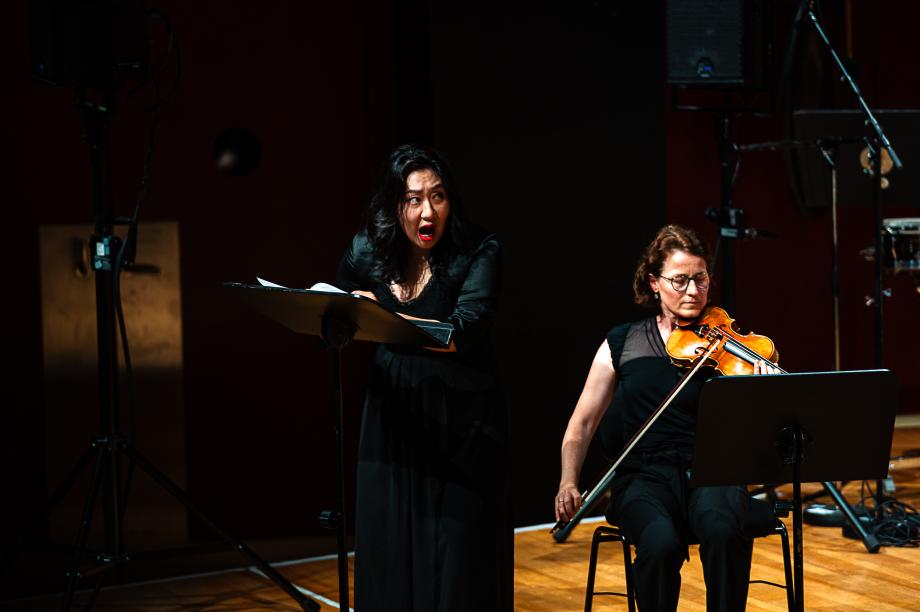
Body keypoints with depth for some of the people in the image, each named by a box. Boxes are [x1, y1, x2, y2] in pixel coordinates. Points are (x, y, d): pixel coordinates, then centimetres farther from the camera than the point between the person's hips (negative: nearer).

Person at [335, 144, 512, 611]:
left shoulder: (479, 250, -10)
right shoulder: (367, 253, 1)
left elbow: (462, 333, -24)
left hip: (461, 423, -3)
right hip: (392, 419, 4)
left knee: (458, 554, 0)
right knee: (390, 551, 8)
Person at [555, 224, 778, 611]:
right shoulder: (622, 344, 9)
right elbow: (582, 424, 9)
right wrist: (568, 483, -7)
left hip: (711, 473, 0)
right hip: (645, 477, 0)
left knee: (724, 532, -35)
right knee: (661, 544, -33)